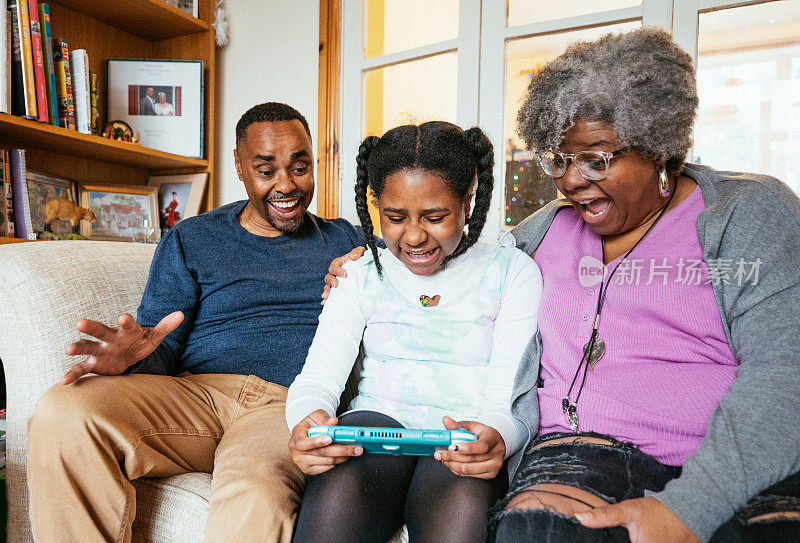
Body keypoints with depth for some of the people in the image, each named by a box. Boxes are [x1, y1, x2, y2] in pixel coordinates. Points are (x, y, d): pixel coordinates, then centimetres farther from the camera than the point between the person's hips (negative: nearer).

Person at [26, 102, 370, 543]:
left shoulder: (344, 241, 20)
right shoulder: (189, 240, 17)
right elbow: (161, 352, 10)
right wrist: (134, 355, -16)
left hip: (287, 404, -2)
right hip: (195, 392, 3)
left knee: (255, 503, -38)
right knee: (61, 416, -26)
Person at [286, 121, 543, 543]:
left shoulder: (512, 272, 5)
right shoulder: (362, 274, 11)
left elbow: (511, 396, -2)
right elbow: (318, 377, 3)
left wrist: (495, 435, -27)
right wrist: (306, 423, -22)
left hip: (466, 443, -1)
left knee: (461, 507, -36)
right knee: (340, 489, -33)